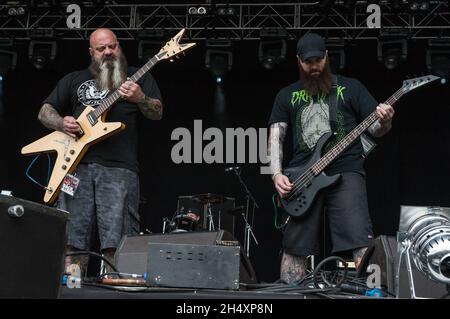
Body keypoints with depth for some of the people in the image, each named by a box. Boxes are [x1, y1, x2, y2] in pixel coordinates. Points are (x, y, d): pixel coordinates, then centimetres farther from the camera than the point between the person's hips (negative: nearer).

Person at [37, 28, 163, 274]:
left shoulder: (138, 77, 17)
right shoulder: (74, 80, 23)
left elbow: (157, 113, 7)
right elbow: (45, 111, 23)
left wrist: (140, 99, -14)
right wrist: (61, 122, 0)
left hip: (119, 168, -2)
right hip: (77, 164, 2)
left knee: (115, 245, -10)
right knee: (70, 239, -3)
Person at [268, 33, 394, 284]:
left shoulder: (350, 87, 11)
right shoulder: (287, 95, 16)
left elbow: (375, 128, 8)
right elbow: (276, 136, 12)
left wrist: (384, 122, -17)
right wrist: (277, 174, -3)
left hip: (345, 171, -2)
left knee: (360, 241, -17)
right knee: (295, 248, 3)